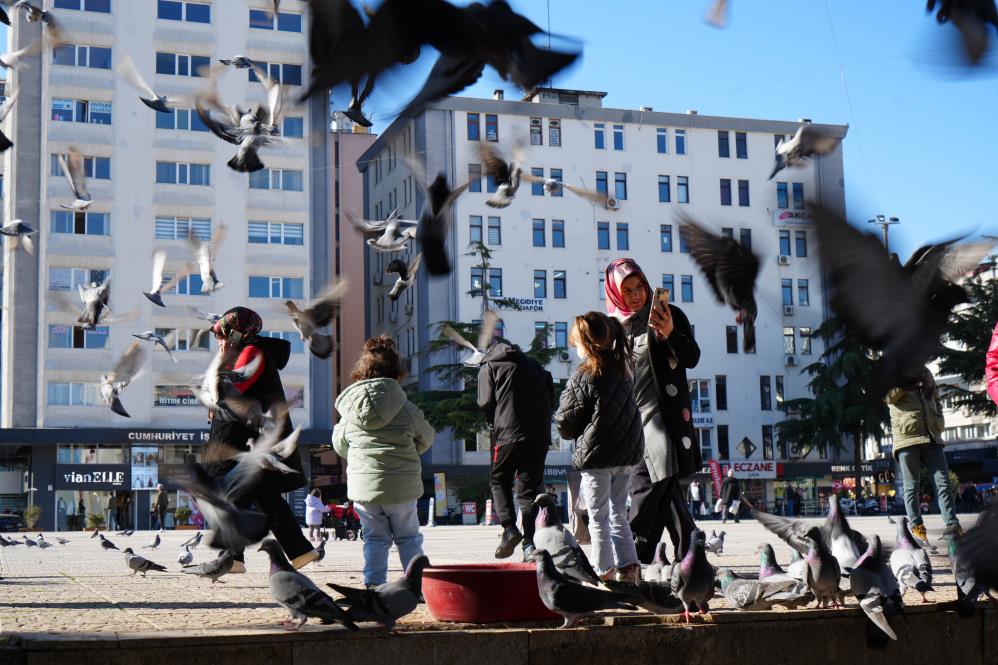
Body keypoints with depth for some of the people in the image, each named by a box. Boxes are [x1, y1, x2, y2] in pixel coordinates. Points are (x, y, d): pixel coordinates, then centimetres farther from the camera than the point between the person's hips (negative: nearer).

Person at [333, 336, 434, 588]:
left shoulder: (349, 410, 1)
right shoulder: (406, 408, -6)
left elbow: (339, 446, 13)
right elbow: (427, 437, 9)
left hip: (362, 485, 2)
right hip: (401, 485, -2)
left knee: (375, 538, 12)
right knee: (408, 537, 12)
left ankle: (373, 585, 5)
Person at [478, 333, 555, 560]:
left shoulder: (489, 368, 12)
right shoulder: (536, 367, 23)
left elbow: (486, 403, 1)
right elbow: (551, 399, 17)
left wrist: (494, 428, 15)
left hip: (509, 434, -3)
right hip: (540, 436, 4)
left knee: (499, 480, 12)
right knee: (530, 487, 8)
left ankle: (509, 528, -9)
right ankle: (530, 543, 0)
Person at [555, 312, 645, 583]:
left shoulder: (582, 378, -13)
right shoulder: (623, 372, 7)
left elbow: (566, 425, -7)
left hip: (596, 457, -6)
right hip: (627, 453, 6)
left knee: (599, 519, 5)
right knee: (618, 514, 15)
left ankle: (604, 571, 8)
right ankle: (628, 566, 8)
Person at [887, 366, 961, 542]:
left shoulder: (924, 371, 21)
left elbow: (936, 400, 29)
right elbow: (889, 396, -14)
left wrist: (940, 425, 12)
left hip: (931, 438, 5)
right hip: (907, 438, -5)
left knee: (943, 482, -3)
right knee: (911, 487, -2)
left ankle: (952, 525, -5)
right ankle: (916, 528, 1)